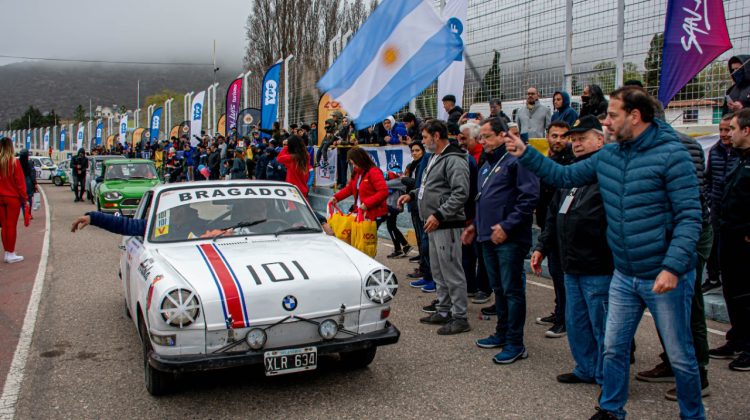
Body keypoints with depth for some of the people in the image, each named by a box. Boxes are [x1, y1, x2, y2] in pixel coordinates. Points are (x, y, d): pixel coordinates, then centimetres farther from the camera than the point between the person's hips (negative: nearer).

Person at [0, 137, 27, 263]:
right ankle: (11, 254, 6)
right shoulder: (14, 161, -12)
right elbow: (20, 181, -11)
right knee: (11, 226, 2)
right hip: (13, 197, -4)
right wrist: (24, 197, -2)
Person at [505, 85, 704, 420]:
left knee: (680, 356, 9)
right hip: (624, 276, 6)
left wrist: (672, 267, -25)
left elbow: (690, 216, -18)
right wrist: (525, 154, 6)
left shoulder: (671, 154, -16)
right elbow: (565, 176, 14)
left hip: (665, 278, -6)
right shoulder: (607, 156, 5)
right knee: (614, 348, 15)